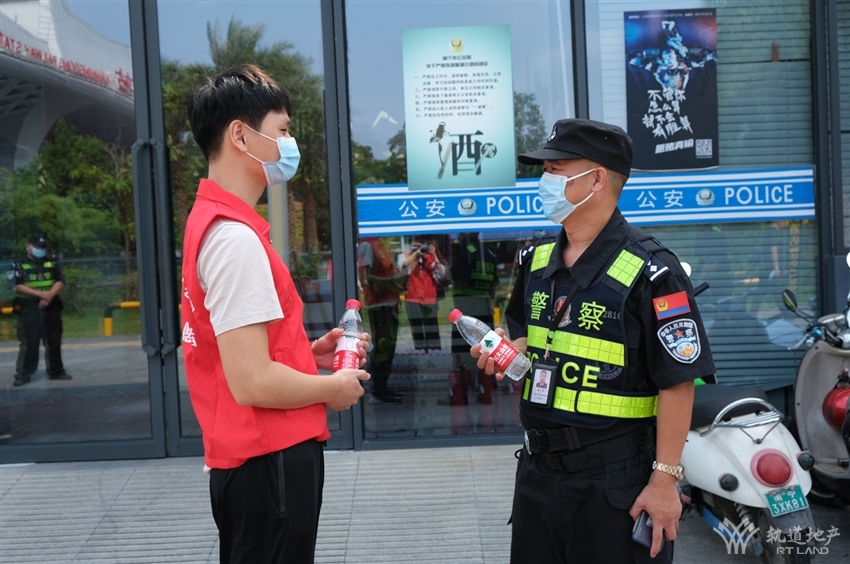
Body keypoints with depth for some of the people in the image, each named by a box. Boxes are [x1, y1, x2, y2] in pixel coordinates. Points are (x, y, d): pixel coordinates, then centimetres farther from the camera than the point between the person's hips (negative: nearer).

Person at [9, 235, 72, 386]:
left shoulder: (52, 263, 9)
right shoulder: (19, 265, -1)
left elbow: (60, 282, 2)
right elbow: (17, 286, -11)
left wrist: (49, 296, -16)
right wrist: (40, 294, -20)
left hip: (51, 308, 3)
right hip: (28, 309, -3)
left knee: (54, 341, 8)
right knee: (28, 343, -3)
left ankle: (55, 371, 17)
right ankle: (23, 374, 3)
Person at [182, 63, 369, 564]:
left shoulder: (213, 221, 10)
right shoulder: (236, 237, -21)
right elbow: (253, 382, -26)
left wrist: (309, 356, 9)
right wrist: (334, 388, -10)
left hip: (255, 457, 10)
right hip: (269, 463, -10)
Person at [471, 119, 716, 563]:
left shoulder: (649, 271, -15)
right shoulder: (536, 261, 6)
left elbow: (678, 382, -15)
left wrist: (664, 479, -15)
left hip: (617, 481, -6)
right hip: (538, 471, 7)